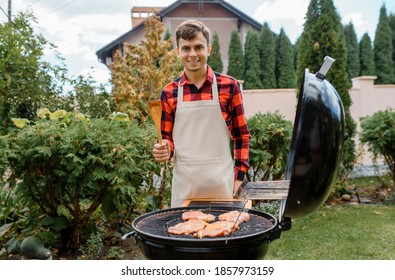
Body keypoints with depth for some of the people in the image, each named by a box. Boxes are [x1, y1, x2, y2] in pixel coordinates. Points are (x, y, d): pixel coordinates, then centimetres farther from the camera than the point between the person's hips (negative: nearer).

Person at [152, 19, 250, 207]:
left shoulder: (229, 86, -1)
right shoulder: (169, 93, 2)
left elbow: (241, 135, 4)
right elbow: (168, 139, 10)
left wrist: (239, 176, -1)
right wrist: (164, 151, -11)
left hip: (222, 183, -1)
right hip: (184, 184, 1)